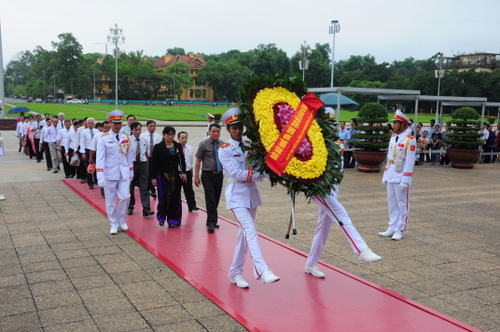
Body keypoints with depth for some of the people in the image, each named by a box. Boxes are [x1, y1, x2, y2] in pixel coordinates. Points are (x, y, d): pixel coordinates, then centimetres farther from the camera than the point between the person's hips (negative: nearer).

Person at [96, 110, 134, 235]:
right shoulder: (103, 138, -7)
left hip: (124, 173, 3)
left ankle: (122, 221, 19)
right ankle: (113, 224, 21)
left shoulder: (126, 137, 5)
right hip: (110, 173, -2)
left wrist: (131, 172, 10)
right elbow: (100, 158, -11)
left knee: (125, 197, -2)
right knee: (111, 201, 7)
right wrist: (100, 177, -17)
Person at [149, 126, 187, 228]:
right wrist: (153, 177, -6)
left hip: (175, 176, 3)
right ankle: (161, 217, 19)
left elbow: (182, 161, 13)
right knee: (163, 198, -4)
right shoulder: (158, 147, -3)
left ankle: (173, 219, 14)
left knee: (175, 198, 3)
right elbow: (153, 164, -3)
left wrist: (183, 172, 3)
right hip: (162, 176, -2)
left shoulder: (178, 146, 5)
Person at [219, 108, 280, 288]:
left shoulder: (250, 146, 10)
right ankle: (262, 271, -26)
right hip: (237, 195, -5)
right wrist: (257, 174, -19)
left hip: (252, 193, 5)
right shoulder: (224, 150, -4)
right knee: (250, 231, -18)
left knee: (244, 234, 10)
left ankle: (235, 272, 22)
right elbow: (237, 173, -15)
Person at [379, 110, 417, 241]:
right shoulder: (393, 138, 12)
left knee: (402, 204, 3)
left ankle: (400, 230, 11)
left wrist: (405, 180, -17)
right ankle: (392, 228, 20)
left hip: (401, 179, -7)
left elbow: (410, 161, -14)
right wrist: (385, 175, 14)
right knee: (391, 204, 11)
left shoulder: (410, 140, -11)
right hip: (390, 177, 7)